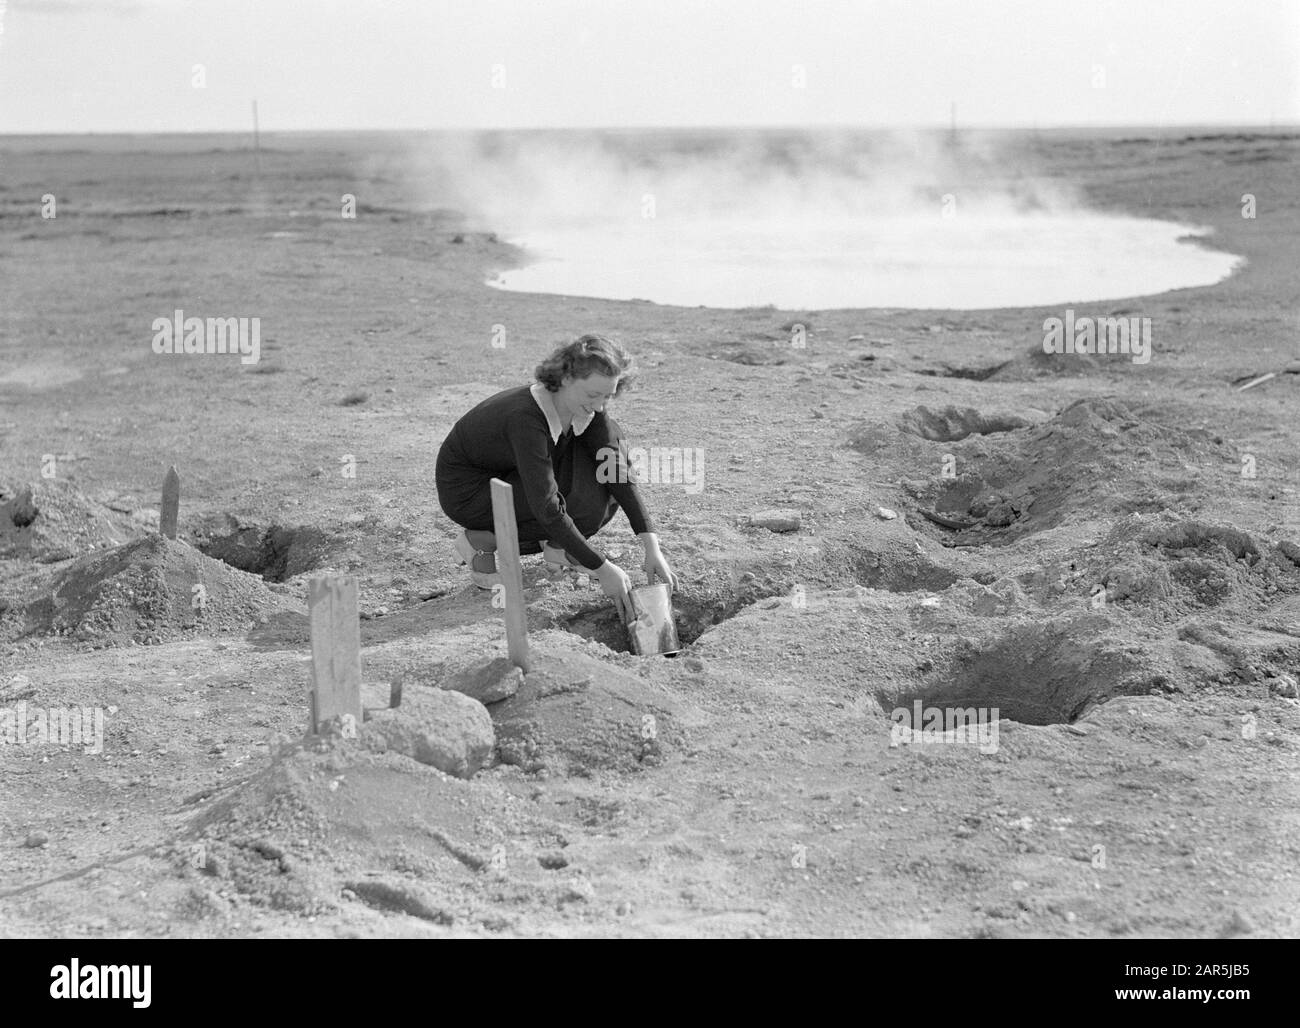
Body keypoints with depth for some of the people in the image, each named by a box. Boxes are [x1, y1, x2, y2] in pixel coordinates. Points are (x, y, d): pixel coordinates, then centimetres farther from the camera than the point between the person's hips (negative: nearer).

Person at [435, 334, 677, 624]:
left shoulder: (585, 404, -14)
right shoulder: (526, 417, -36)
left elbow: (619, 469, -14)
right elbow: (546, 508, -37)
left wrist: (652, 548, -22)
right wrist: (602, 569, -34)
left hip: (511, 475, 8)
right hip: (466, 491, -8)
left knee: (608, 443, -11)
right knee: (589, 507, -23)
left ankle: (557, 547, 3)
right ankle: (481, 541, -7)